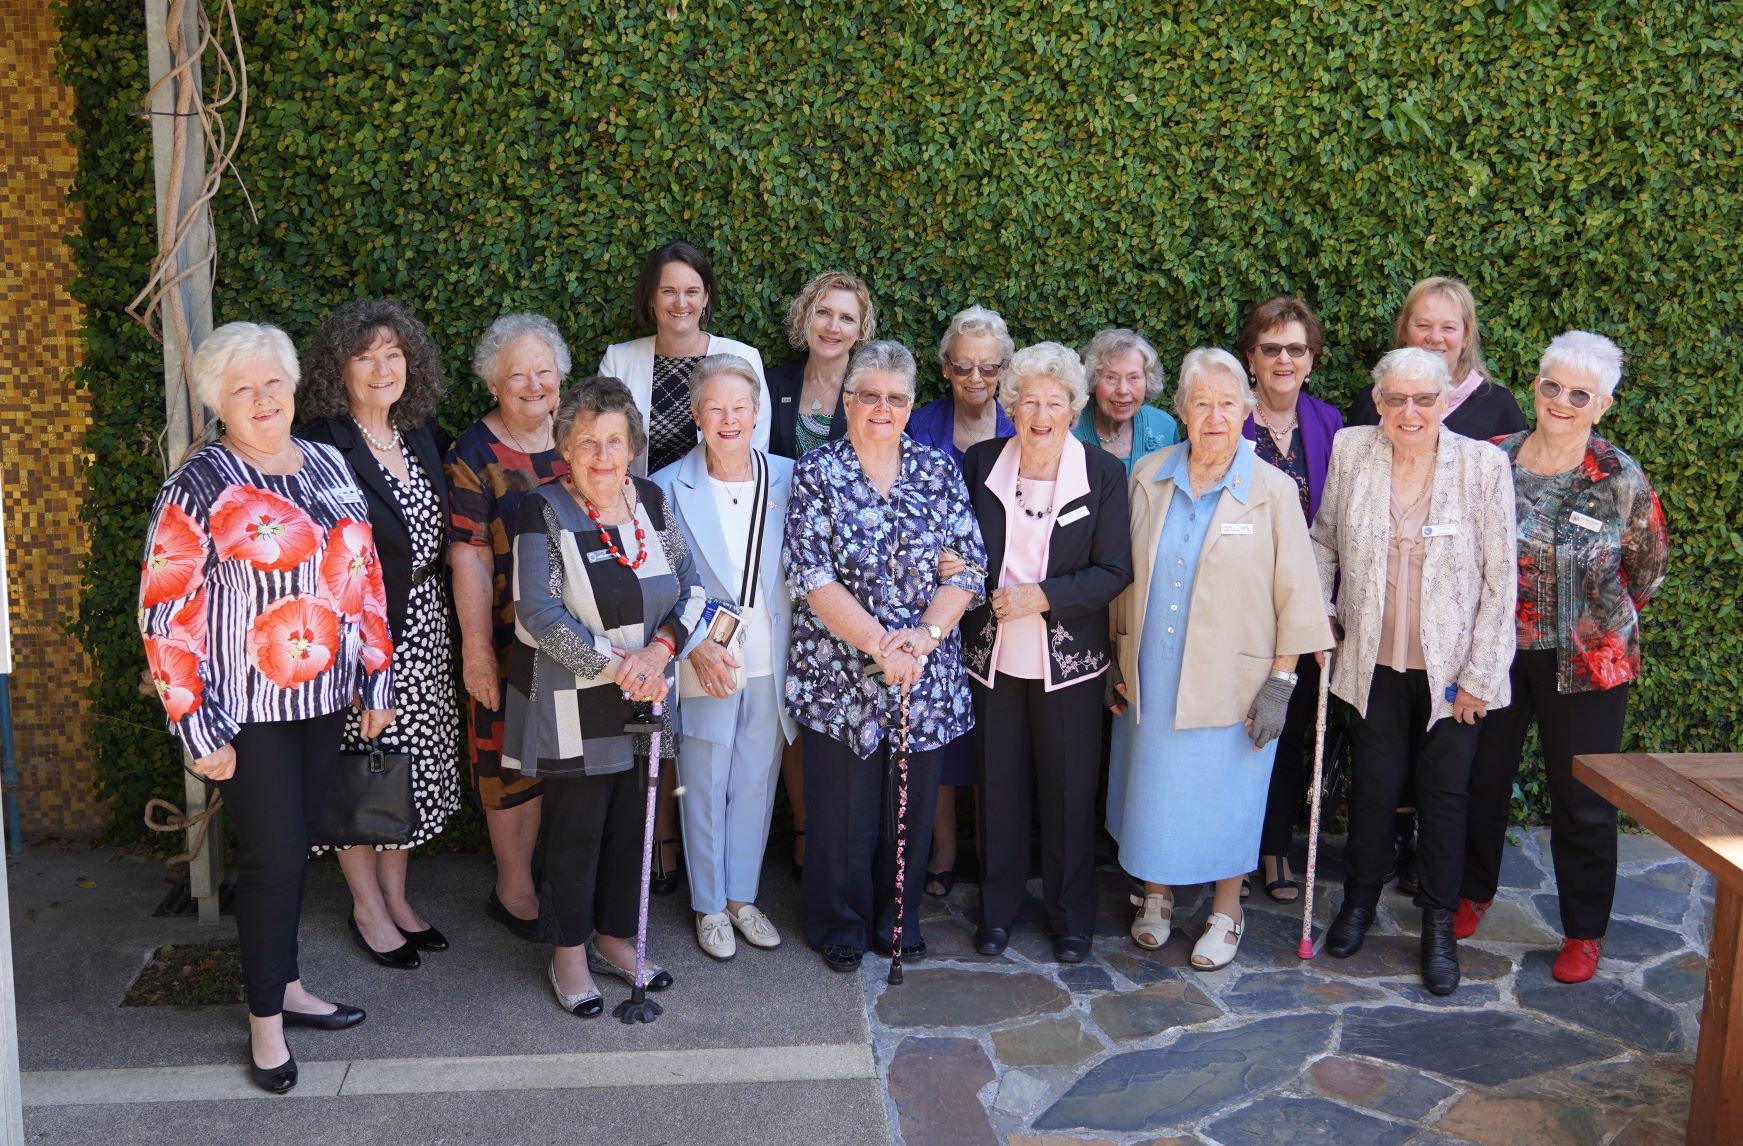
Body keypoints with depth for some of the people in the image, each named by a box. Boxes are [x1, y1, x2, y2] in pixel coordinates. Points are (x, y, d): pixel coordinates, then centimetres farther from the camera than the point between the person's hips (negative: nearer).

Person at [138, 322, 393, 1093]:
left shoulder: (328, 465, 7)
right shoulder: (200, 485, -10)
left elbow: (363, 576, 13)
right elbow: (166, 613, -12)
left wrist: (377, 679, 11)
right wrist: (197, 728, -15)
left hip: (322, 697, 5)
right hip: (248, 709, -5)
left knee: (293, 847, 15)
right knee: (274, 856, -2)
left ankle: (284, 983, 31)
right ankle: (265, 1020, 15)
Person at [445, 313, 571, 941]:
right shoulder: (475, 454, -6)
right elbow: (469, 558, -10)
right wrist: (475, 647, -13)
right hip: (512, 636, -4)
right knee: (515, 760, 5)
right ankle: (515, 889, 21)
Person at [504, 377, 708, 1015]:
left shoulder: (651, 501, 5)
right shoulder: (544, 511, -11)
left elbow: (690, 585, 4)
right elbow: (539, 612, -18)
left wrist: (659, 649, -13)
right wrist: (615, 665, -21)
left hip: (644, 699, 5)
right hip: (572, 706, -5)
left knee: (632, 821, 13)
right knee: (575, 829, 5)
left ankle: (615, 939, 31)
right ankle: (569, 953, 22)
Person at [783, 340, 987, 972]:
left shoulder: (940, 470, 6)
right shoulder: (817, 472, -3)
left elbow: (968, 566, 0)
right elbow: (811, 576, -11)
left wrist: (923, 636, -15)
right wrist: (878, 644, -18)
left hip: (926, 676, 3)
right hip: (840, 672, -2)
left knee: (912, 804, 12)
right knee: (841, 808, 6)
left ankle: (898, 917, 32)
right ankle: (839, 925, 26)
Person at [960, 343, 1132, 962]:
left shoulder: (1102, 473, -6)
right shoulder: (980, 463, 0)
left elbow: (1114, 571, -9)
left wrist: (1042, 596, -19)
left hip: (1068, 658, -2)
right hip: (993, 655, 2)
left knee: (1068, 790, 9)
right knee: (999, 785, 12)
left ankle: (1072, 916, 26)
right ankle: (999, 908, 29)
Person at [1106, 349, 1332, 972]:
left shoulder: (1272, 491, -8)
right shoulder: (1147, 477, 0)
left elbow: (1294, 593, -5)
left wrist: (1280, 681, -7)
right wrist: (1118, 654, 8)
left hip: (1232, 680, -3)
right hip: (1151, 677, 3)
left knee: (1226, 794, 9)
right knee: (1152, 789, 14)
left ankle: (1226, 910, 31)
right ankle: (1156, 894, 37)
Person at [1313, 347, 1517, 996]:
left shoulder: (1484, 464, -9)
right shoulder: (1351, 450, -3)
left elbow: (1500, 577, -6)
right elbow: (1325, 539, 12)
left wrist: (1479, 674, -8)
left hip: (1451, 666, -1)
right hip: (1376, 662, 1)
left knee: (1443, 793, 8)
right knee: (1375, 784, 9)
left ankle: (1439, 925, 25)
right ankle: (1360, 899, 32)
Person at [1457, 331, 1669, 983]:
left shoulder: (1621, 481, -9)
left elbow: (1648, 569, 4)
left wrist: (1600, 619, 8)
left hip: (1585, 661, -2)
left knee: (1583, 800, 7)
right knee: (1482, 777, 16)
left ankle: (1584, 931, 24)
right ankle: (1474, 892, 38)